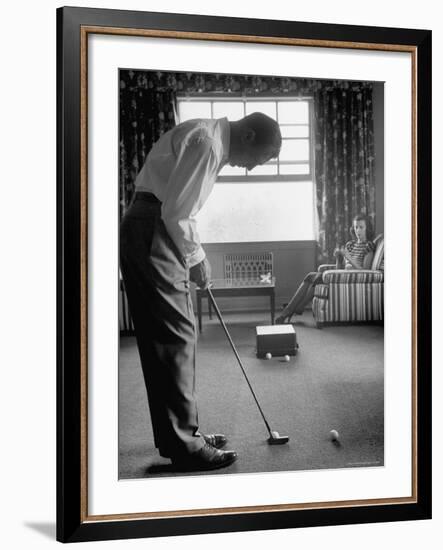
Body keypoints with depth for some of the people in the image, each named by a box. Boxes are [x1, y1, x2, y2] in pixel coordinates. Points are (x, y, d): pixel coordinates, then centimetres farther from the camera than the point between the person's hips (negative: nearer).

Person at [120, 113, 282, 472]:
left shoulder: (211, 141, 18)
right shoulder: (206, 142, -14)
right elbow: (175, 211, -20)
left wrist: (195, 256, 17)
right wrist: (196, 259, -9)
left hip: (143, 232, 10)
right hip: (152, 231, -10)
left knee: (161, 338, 12)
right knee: (176, 335, -8)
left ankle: (181, 433, 21)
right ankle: (185, 445, -2)